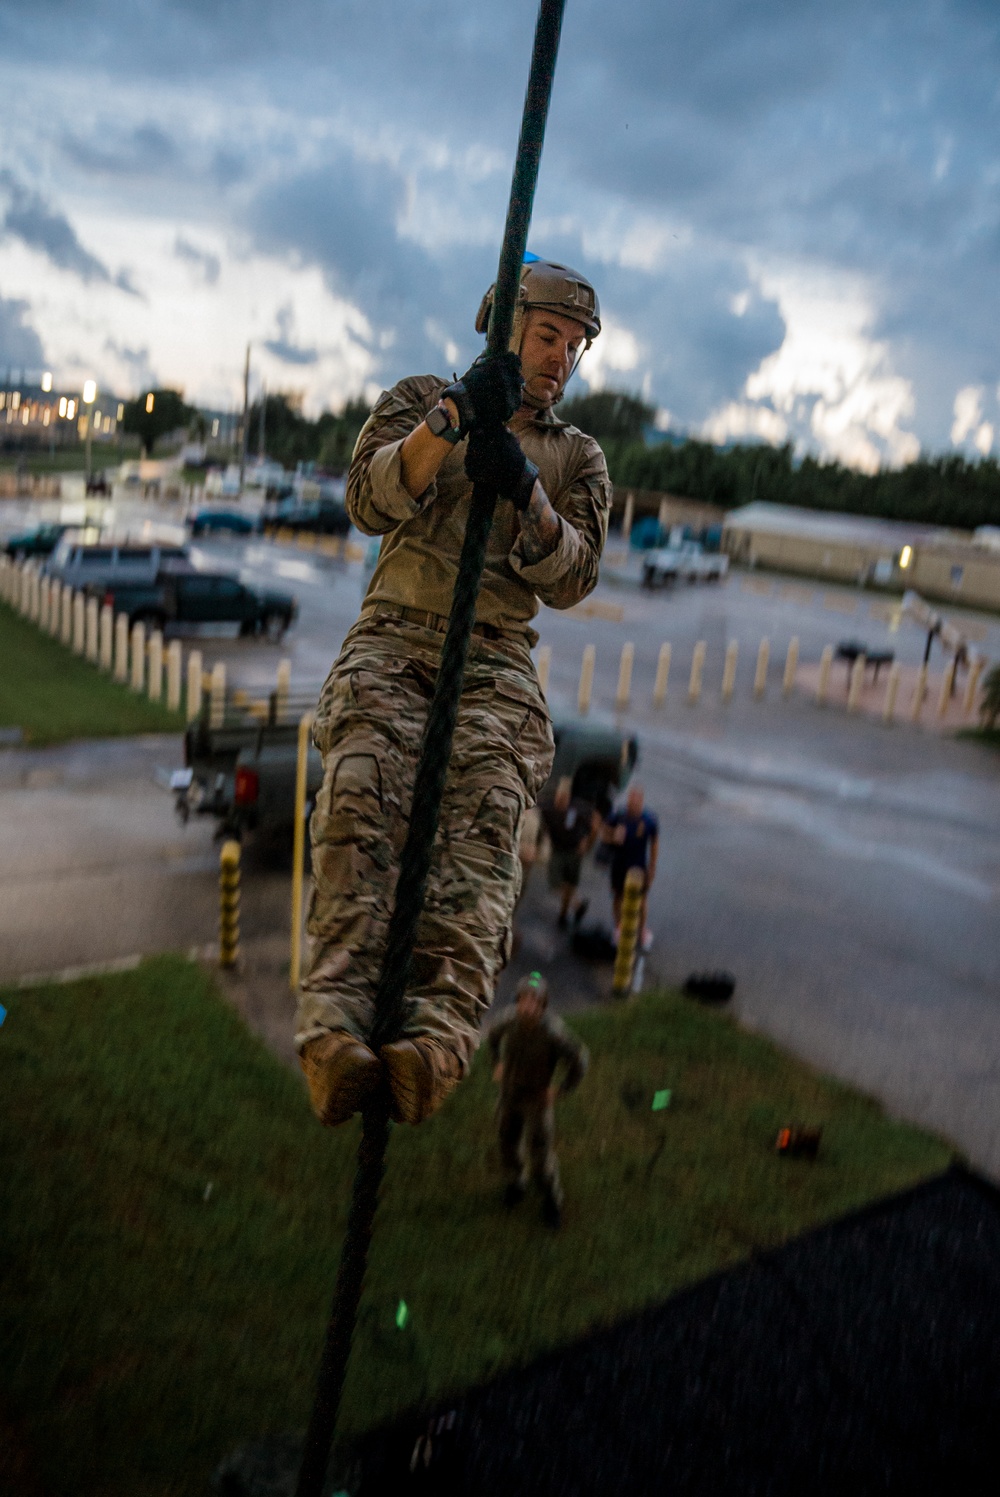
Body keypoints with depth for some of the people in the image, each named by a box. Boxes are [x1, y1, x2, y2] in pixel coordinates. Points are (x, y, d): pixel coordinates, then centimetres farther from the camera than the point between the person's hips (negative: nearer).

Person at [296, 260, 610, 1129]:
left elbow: (572, 580, 4)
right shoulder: (418, 400, 18)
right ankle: (336, 1026, -42)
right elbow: (370, 504, -3)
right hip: (393, 638, 0)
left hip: (497, 658, 1)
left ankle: (441, 1033, -46)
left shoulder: (578, 457, 21)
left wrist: (521, 486, -13)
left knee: (486, 806, -31)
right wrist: (456, 416, -17)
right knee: (365, 790, -31)